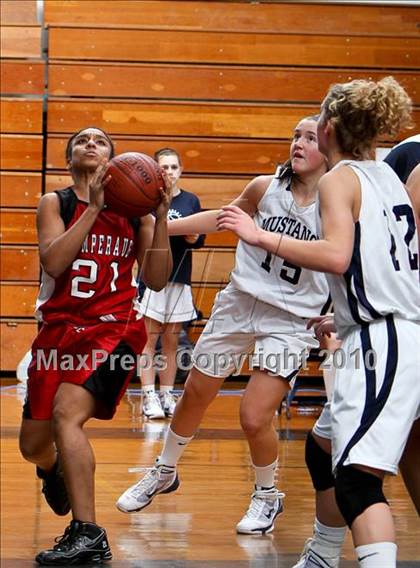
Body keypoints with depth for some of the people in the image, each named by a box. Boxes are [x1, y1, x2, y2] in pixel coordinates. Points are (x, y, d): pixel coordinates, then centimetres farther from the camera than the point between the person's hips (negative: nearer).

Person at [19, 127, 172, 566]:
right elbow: (53, 262, -16)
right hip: (59, 329, 3)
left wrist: (160, 218, -13)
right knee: (32, 444, 9)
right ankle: (53, 470, 49)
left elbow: (156, 280, -3)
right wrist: (93, 206, -21)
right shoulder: (56, 203, 2)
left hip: (112, 330, -3)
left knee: (66, 413, -27)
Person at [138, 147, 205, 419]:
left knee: (171, 341, 8)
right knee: (149, 339, -3)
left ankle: (167, 395, 14)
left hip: (180, 278, 4)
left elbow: (200, 240, 11)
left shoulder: (191, 200, 8)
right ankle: (149, 396, -2)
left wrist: (192, 237, -10)